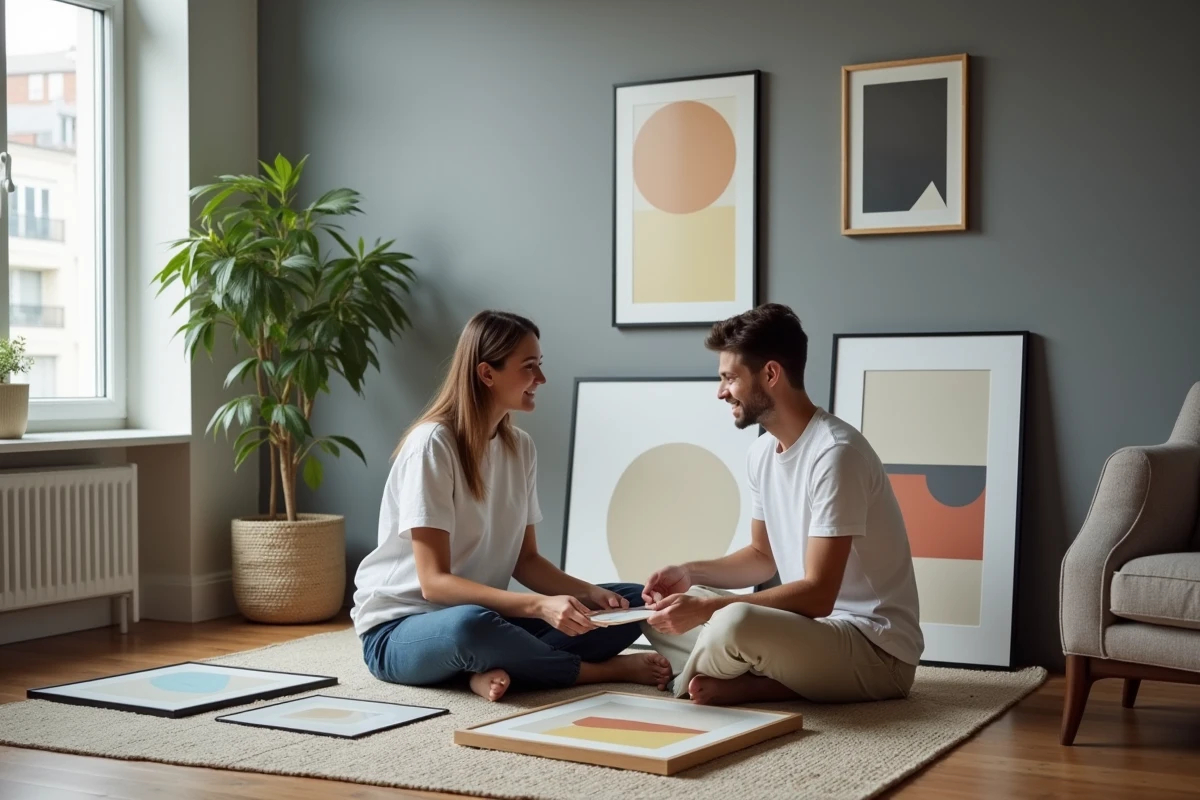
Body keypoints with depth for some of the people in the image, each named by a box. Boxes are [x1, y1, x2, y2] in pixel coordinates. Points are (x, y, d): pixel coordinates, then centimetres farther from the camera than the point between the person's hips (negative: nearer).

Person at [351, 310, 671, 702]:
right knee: (471, 624, -42)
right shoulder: (432, 444, -18)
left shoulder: (520, 446, 4)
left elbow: (525, 560, 9)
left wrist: (589, 593, -10)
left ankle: (501, 671, -23)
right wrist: (539, 605, -35)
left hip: (481, 615, 7)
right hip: (401, 629, -7)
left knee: (632, 602, -5)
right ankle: (607, 670, -17)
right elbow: (434, 582, -24)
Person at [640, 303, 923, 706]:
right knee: (661, 609, 8)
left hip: (877, 650, -9)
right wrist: (691, 573, 4)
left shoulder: (835, 453, -21)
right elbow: (764, 556, 21)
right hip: (813, 625, 10)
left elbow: (818, 595, -25)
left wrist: (707, 608, -28)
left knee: (734, 623, -37)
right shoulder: (761, 453, 7)